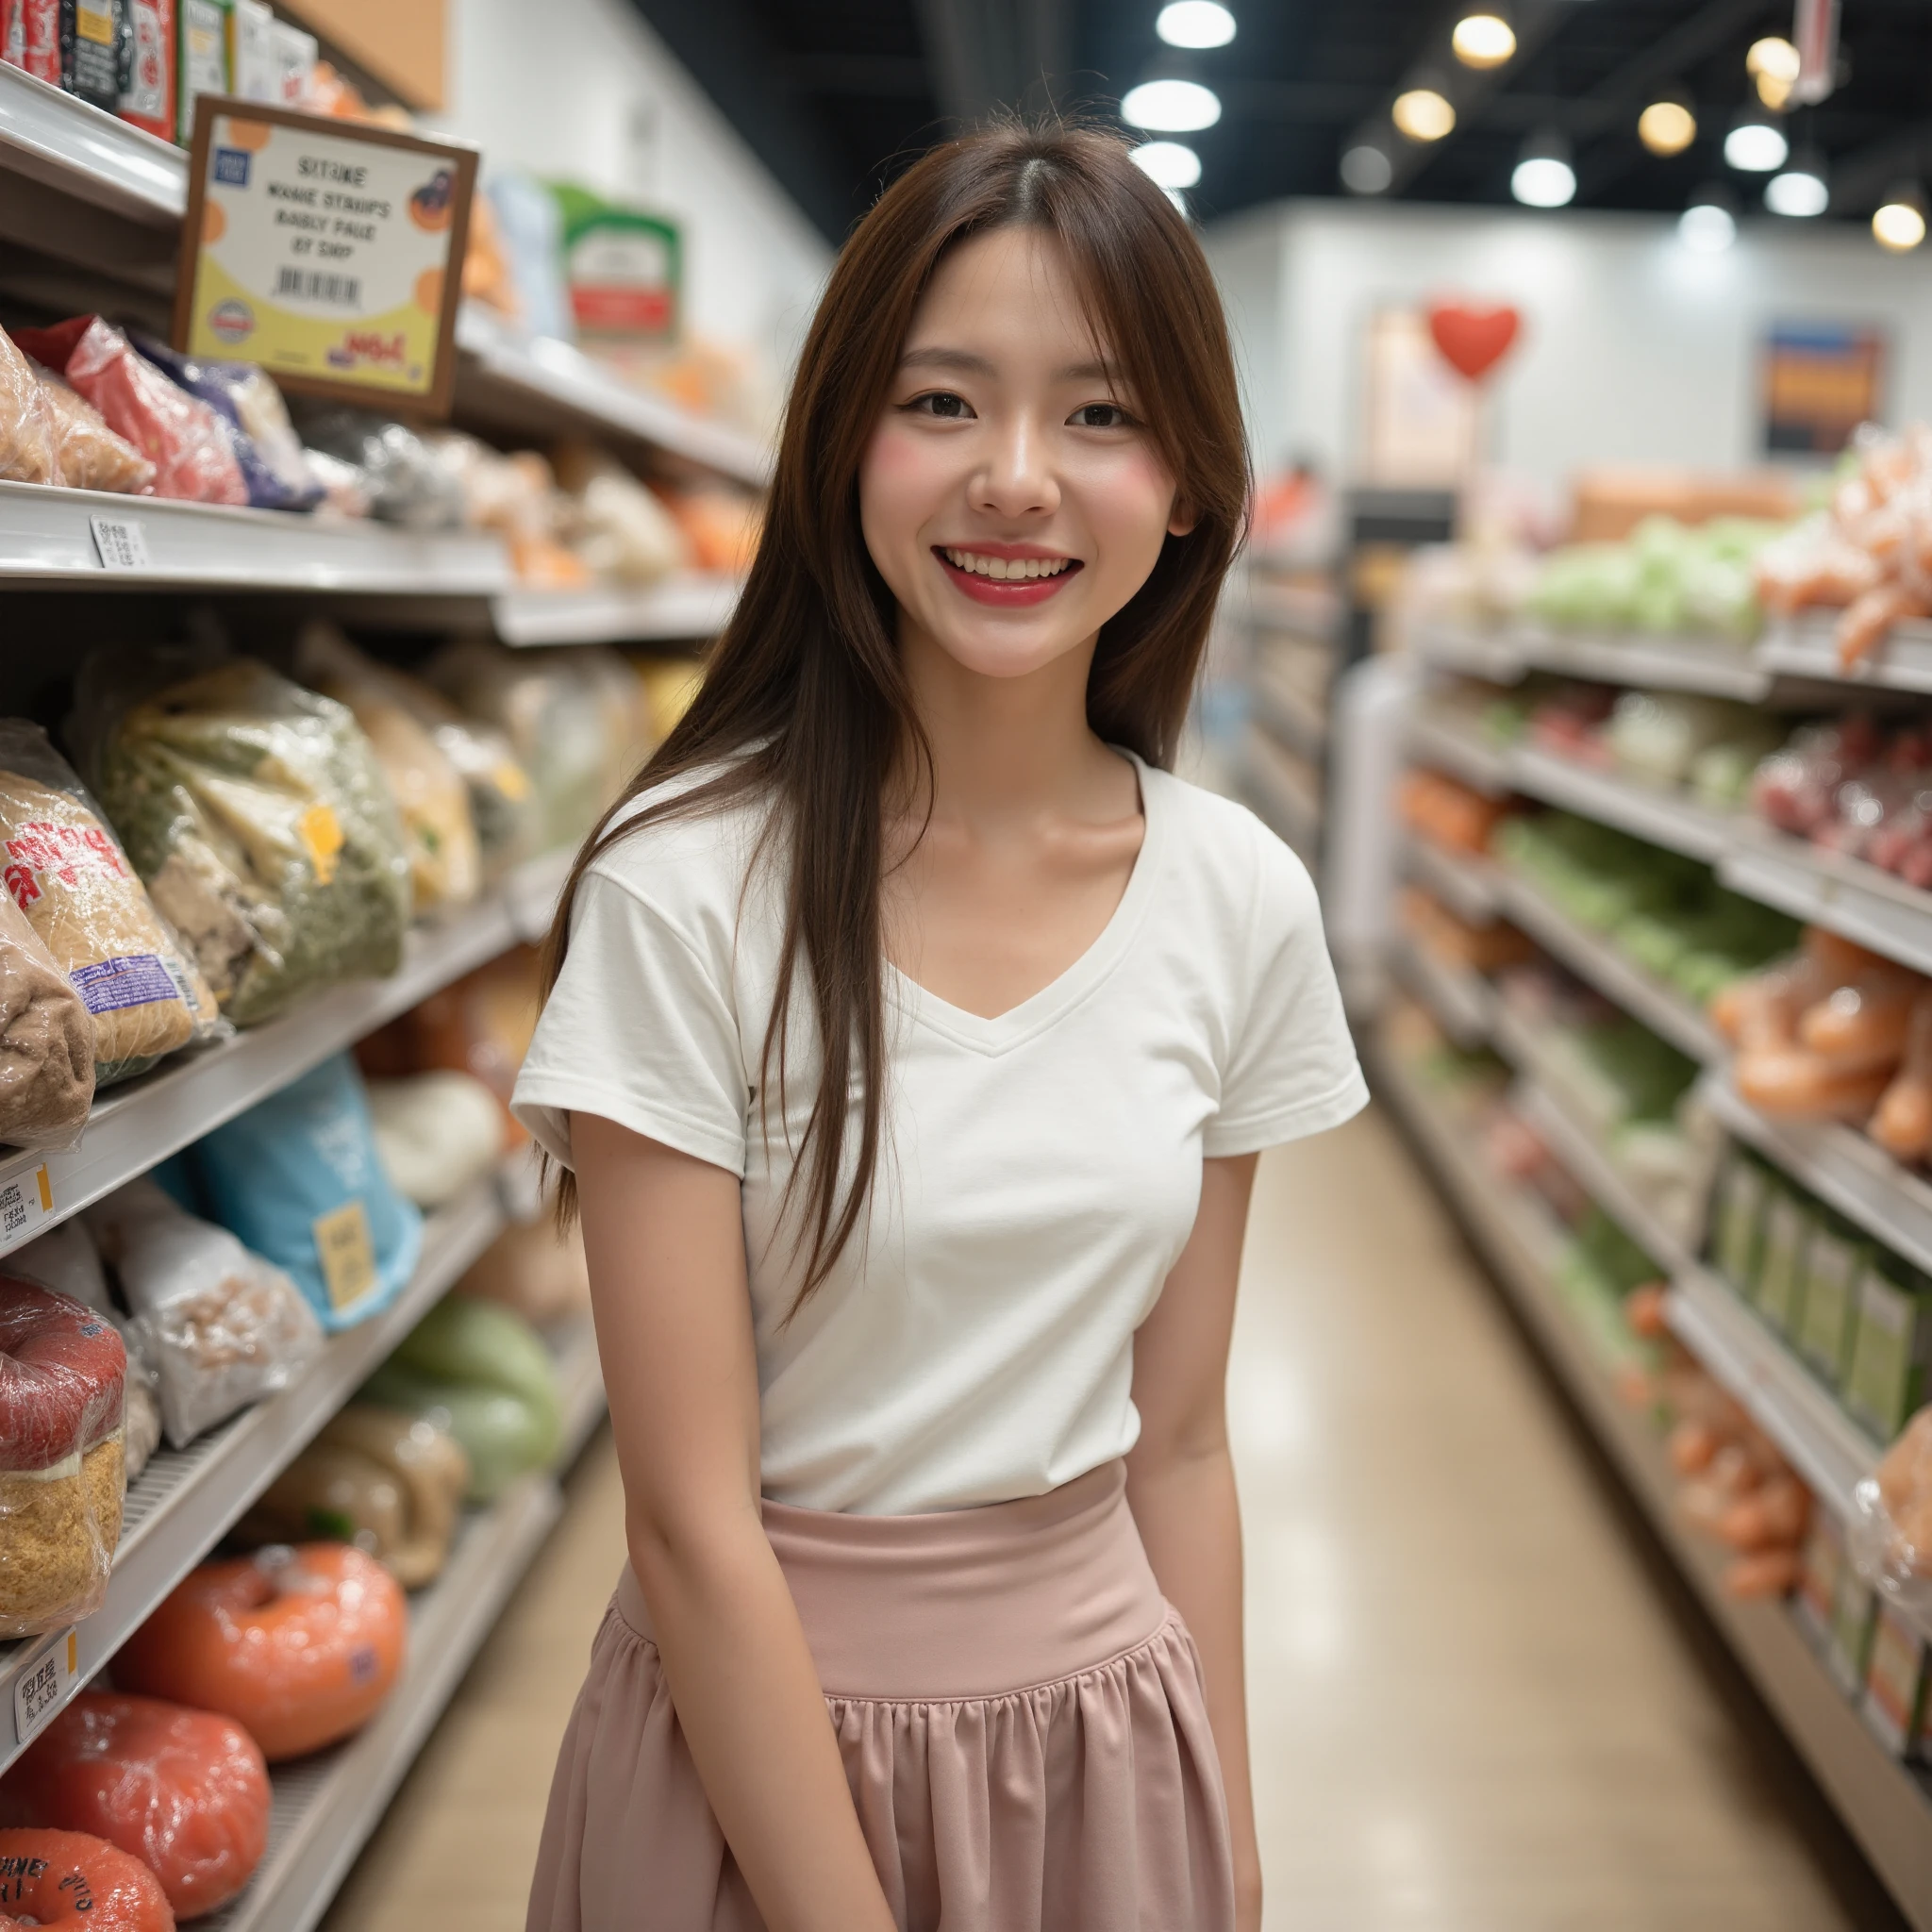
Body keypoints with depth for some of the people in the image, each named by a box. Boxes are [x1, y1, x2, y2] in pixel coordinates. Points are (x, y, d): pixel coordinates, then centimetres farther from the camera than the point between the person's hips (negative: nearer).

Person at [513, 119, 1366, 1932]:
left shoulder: (1242, 899, -7)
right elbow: (693, 1521, -17)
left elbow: (1174, 1442, 0)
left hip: (1104, 1718, 4)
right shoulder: (684, 886, -20)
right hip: (755, 1719, -3)